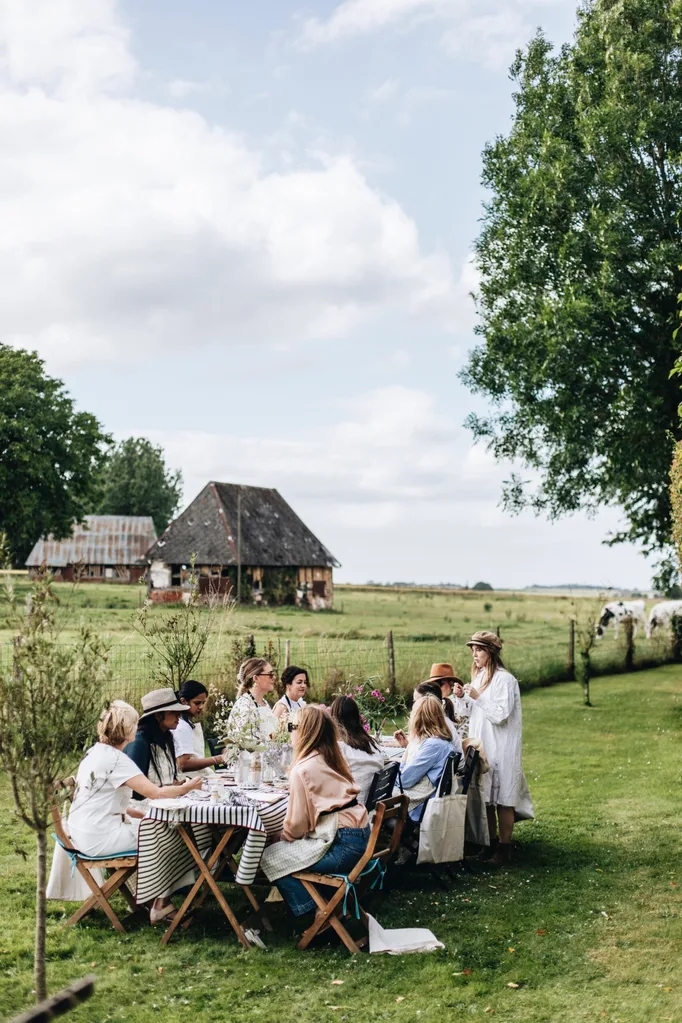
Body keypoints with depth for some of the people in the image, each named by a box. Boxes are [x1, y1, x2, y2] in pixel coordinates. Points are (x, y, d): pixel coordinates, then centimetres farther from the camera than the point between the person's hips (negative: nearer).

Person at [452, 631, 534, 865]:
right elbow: (469, 713, 18)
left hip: (501, 748, -8)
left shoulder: (504, 680, -14)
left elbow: (501, 715, -20)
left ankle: (504, 847, 4)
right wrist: (461, 698, 0)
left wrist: (478, 698, -22)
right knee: (485, 795, 11)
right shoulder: (478, 677, 12)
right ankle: (491, 842, 21)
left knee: (502, 797, -3)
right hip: (481, 745, 8)